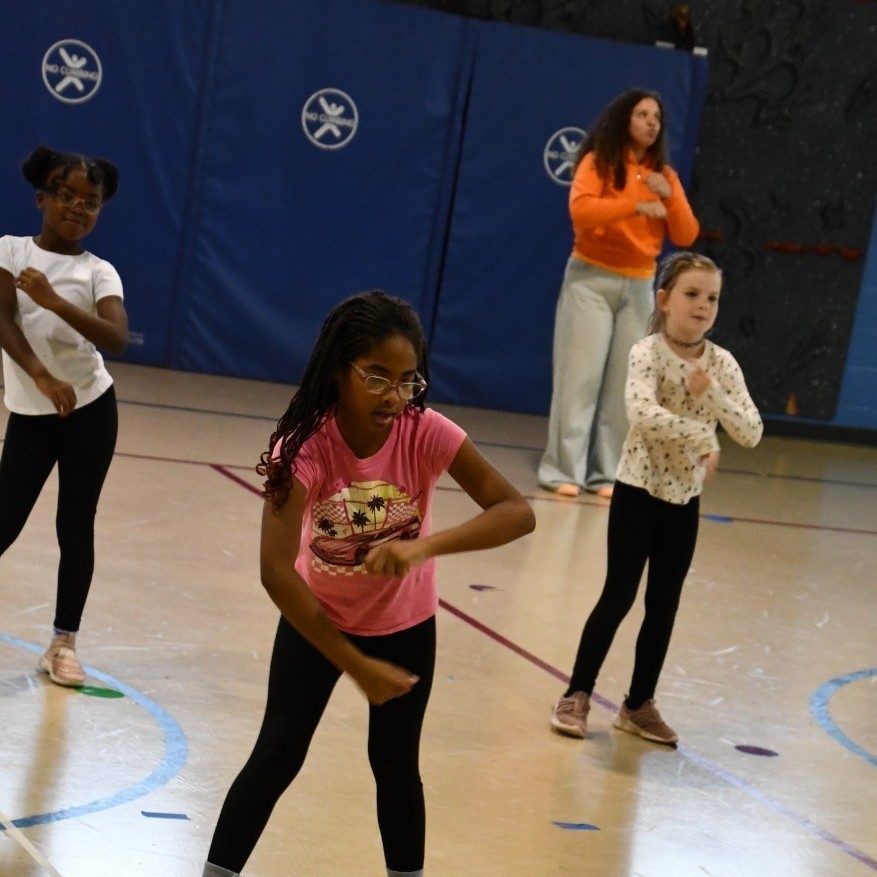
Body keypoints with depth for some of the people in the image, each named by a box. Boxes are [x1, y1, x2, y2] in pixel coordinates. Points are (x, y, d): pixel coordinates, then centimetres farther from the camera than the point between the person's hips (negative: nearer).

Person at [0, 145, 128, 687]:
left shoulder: (99, 273, -4)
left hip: (91, 410, 1)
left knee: (76, 526, 5)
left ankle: (64, 641, 15)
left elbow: (117, 339, -21)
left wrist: (54, 302, -33)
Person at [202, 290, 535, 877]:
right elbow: (277, 571, -36)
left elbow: (518, 513, -32)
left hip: (404, 625, 1)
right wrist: (356, 666, -37)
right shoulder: (305, 445, -30)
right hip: (317, 621, -1)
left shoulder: (426, 434, -26)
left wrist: (425, 545, -48)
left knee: (395, 763, 10)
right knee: (278, 755, -1)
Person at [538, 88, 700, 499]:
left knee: (625, 383, 0)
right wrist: (635, 205, -26)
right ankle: (563, 469, -4)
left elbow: (686, 237, 6)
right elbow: (580, 210, -19)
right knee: (581, 376, -7)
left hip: (639, 287, 4)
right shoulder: (598, 162, -2)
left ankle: (606, 473, 3)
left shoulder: (665, 175, 10)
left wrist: (670, 197, -10)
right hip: (591, 280, -4)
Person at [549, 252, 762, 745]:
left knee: (664, 604, 10)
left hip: (686, 497, 5)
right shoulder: (648, 353, -16)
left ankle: (640, 704, 20)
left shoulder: (722, 364, -2)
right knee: (619, 596, -2)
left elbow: (752, 434, -8)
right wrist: (706, 439, -27)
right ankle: (578, 695, 10)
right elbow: (644, 415, -34)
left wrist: (711, 392, -20)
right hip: (639, 490, -5)